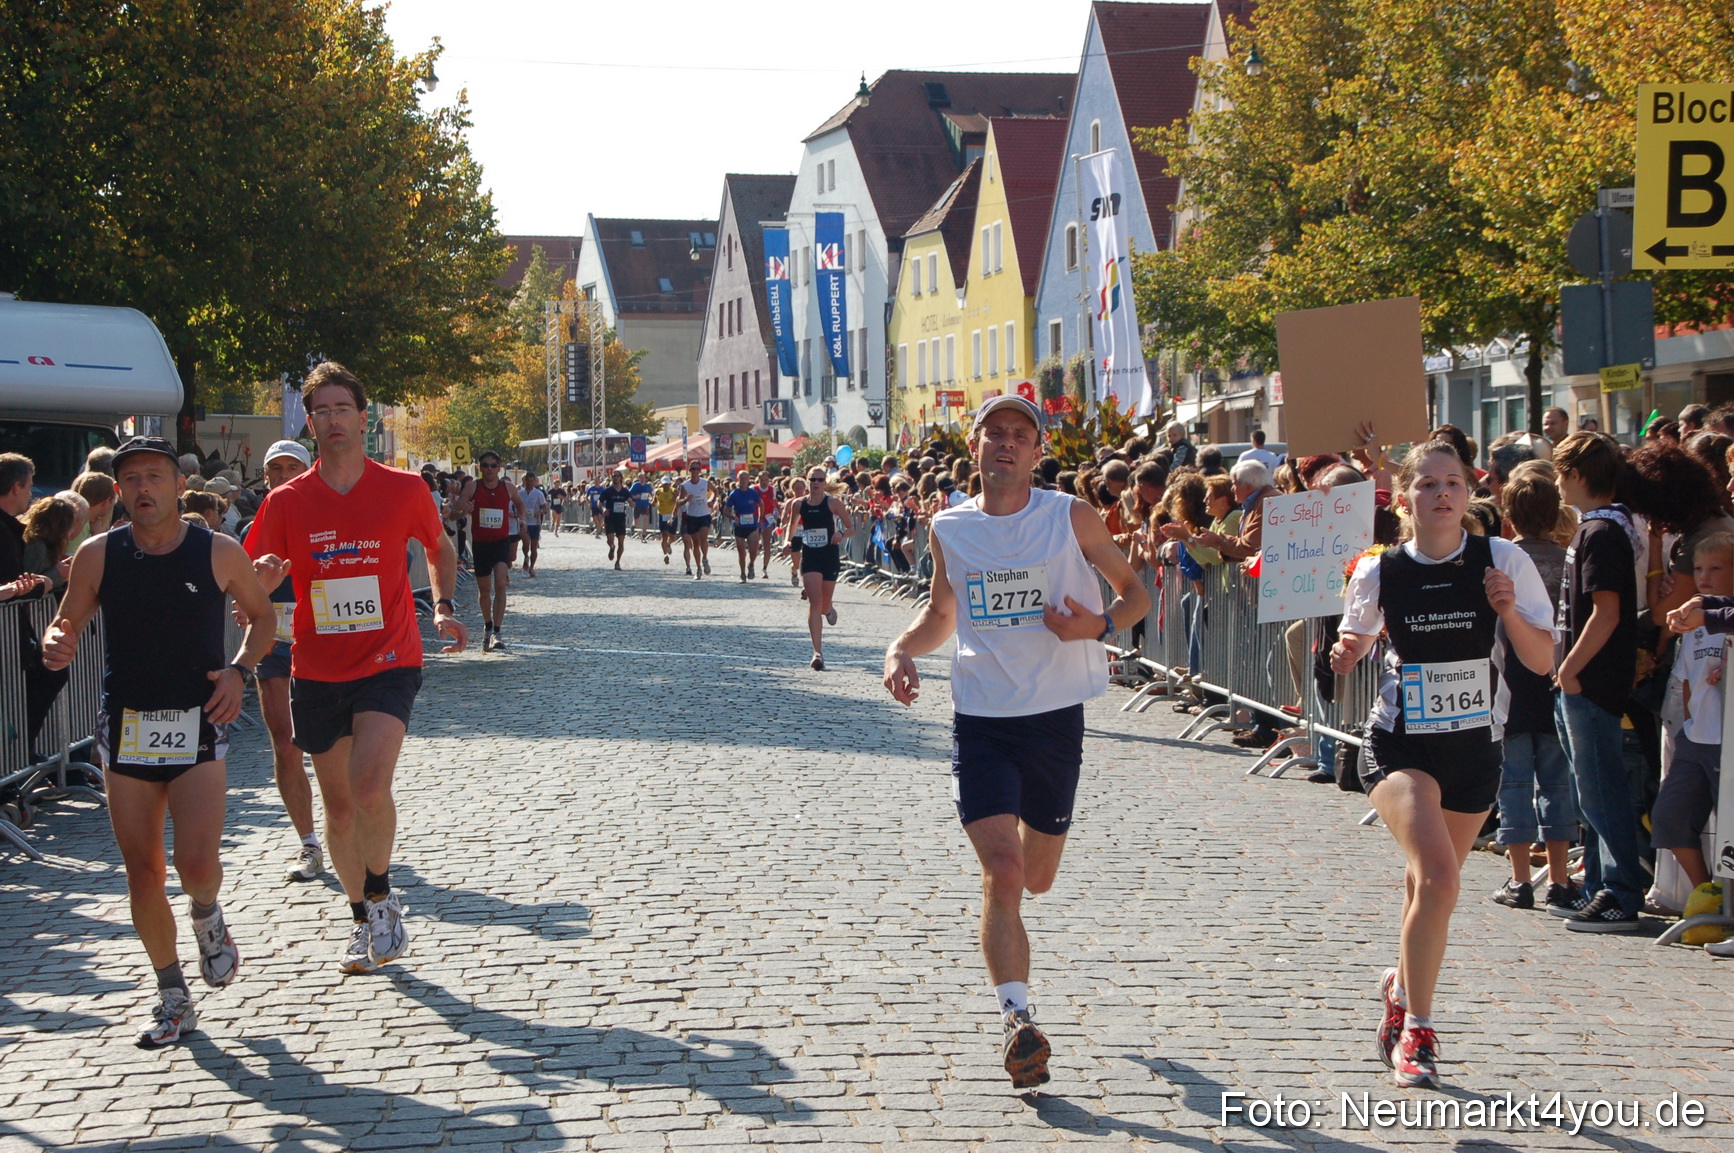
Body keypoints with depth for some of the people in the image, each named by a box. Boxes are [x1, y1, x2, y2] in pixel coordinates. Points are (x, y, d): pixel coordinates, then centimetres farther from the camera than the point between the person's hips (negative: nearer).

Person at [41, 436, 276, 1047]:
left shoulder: (220, 553, -5)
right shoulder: (97, 555, -1)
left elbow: (262, 616, 10)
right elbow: (66, 625, 8)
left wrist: (239, 671, -7)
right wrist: (56, 646, -16)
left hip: (197, 728, -2)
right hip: (126, 729, 2)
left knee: (197, 865, -16)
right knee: (143, 875, 6)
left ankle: (207, 918, 21)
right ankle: (173, 1000, 23)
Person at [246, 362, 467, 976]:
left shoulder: (404, 488, 0)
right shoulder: (286, 501, 1)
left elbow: (439, 548, 18)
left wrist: (444, 609, 4)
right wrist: (263, 577, -20)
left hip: (388, 663, -3)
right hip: (317, 671, 3)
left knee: (370, 785, -23)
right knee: (338, 805, 10)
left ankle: (382, 898, 0)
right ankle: (362, 919, 29)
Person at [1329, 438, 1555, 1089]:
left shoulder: (1504, 561, -7)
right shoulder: (1379, 573, -7)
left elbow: (1543, 662, -5)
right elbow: (1352, 646, 9)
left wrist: (1508, 611, -21)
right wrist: (1344, 653, -14)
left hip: (1474, 746, 2)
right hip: (1399, 745, -2)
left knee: (1429, 884, 14)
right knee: (1438, 876, -22)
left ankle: (1401, 987, 45)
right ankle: (1416, 1032, -9)